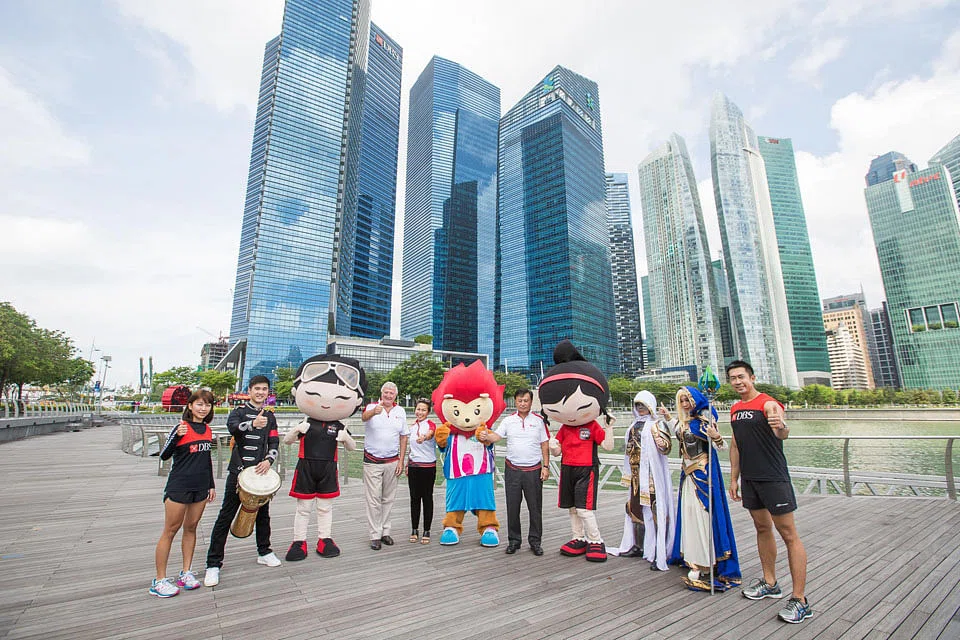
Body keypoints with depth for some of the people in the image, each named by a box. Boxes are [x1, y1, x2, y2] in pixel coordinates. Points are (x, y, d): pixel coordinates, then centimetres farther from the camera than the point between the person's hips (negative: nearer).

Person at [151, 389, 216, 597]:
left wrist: (211, 485, 16)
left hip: (200, 486, 6)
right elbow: (164, 456, -14)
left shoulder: (207, 430, 7)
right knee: (170, 530, 3)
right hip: (179, 486, -5)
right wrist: (176, 436, -30)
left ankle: (186, 572, 23)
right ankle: (159, 580, 14)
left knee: (191, 528, 13)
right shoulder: (181, 428, -10)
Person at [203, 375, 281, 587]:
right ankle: (213, 564, 10)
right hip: (238, 471, -4)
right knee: (225, 517, 0)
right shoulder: (239, 411, -1)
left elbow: (274, 443, 7)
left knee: (263, 514, 14)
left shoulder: (270, 416, 11)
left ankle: (264, 552, 31)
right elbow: (232, 426, -24)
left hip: (261, 472, 4)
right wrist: (253, 423, -44)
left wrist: (268, 460, -13)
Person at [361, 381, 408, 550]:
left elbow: (403, 437, 8)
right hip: (372, 461, -3)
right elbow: (364, 417, -31)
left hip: (392, 462, 3)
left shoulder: (400, 411, 4)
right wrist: (374, 412, -55)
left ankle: (385, 531, 25)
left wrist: (401, 461, 4)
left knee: (388, 499, 12)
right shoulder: (372, 407, -6)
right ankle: (375, 535, 12)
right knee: (373, 500, 1)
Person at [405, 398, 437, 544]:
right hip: (413, 466, 5)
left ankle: (426, 531, 15)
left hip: (428, 467, -5)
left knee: (427, 498, 4)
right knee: (414, 498, 10)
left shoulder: (431, 425, -10)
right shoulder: (413, 426, 8)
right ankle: (415, 530, 23)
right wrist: (407, 464, 17)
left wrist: (423, 438, -57)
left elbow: (429, 434, -35)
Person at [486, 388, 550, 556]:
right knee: (512, 507, 8)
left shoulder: (539, 420, 3)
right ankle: (514, 540, 23)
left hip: (533, 470, -1)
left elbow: (545, 445, 5)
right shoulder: (508, 420, 4)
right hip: (512, 470, 1)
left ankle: (535, 540, 22)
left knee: (535, 508, 6)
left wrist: (546, 466, -1)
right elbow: (495, 436, -7)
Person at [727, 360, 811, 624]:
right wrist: (734, 478, 15)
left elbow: (783, 434, -30)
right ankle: (770, 583, 32)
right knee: (762, 528, 18)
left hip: (773, 478, -7)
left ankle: (800, 600, 7)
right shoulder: (735, 409, 9)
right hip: (749, 479, 8)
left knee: (789, 534, -1)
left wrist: (781, 427, -53)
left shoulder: (768, 404, -12)